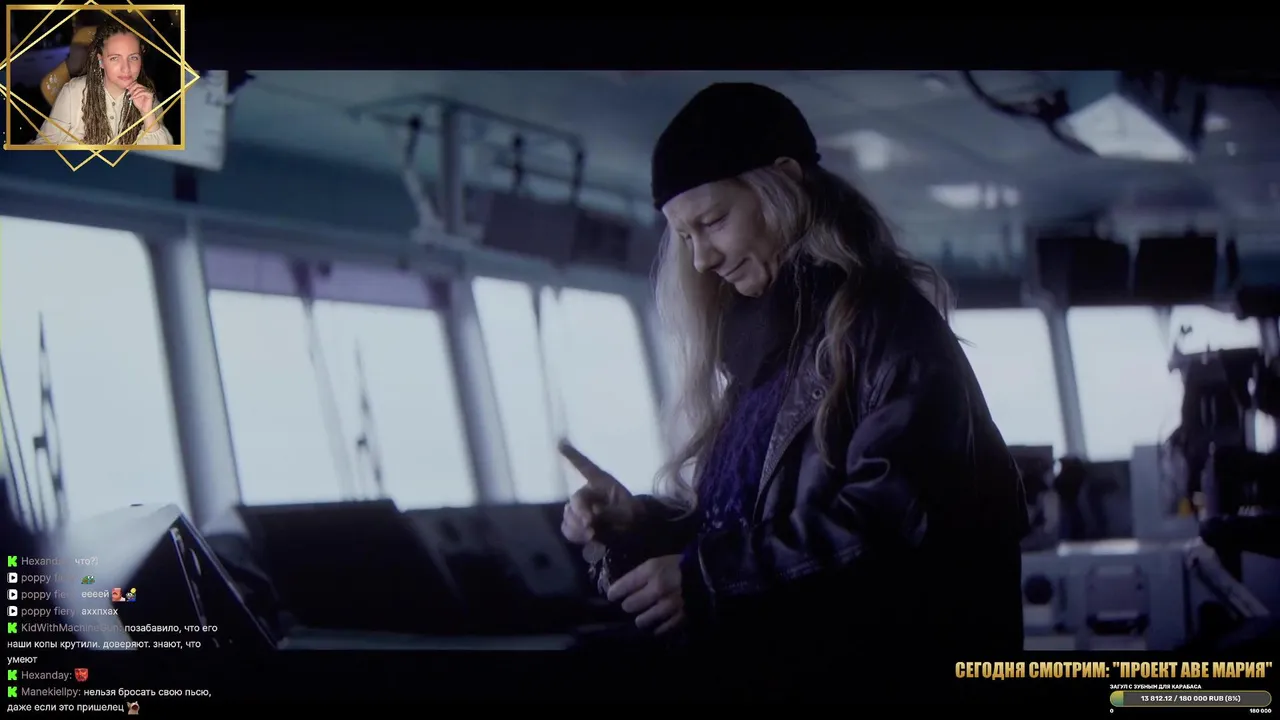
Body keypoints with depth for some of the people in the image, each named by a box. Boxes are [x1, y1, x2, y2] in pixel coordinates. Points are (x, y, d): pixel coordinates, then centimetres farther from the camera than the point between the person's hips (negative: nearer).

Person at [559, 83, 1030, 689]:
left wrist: (709, 577, -19)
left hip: (870, 646, -8)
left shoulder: (883, 317, -9)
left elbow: (897, 511, -22)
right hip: (765, 644, 8)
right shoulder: (765, 333, 16)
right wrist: (642, 523, 3)